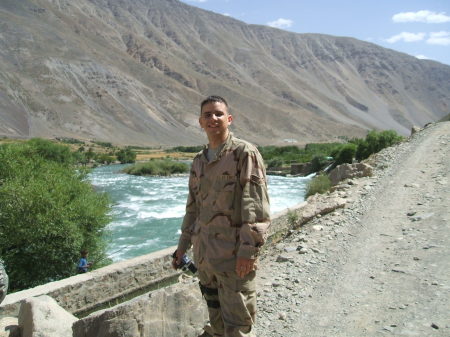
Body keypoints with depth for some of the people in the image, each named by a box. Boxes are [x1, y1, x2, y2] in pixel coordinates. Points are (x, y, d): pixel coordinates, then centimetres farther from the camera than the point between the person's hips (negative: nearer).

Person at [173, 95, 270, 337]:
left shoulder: (245, 153, -8)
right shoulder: (199, 161, 14)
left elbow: (257, 207, -14)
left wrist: (248, 249, -20)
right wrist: (183, 246, 18)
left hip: (234, 256, -7)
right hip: (204, 254, 7)